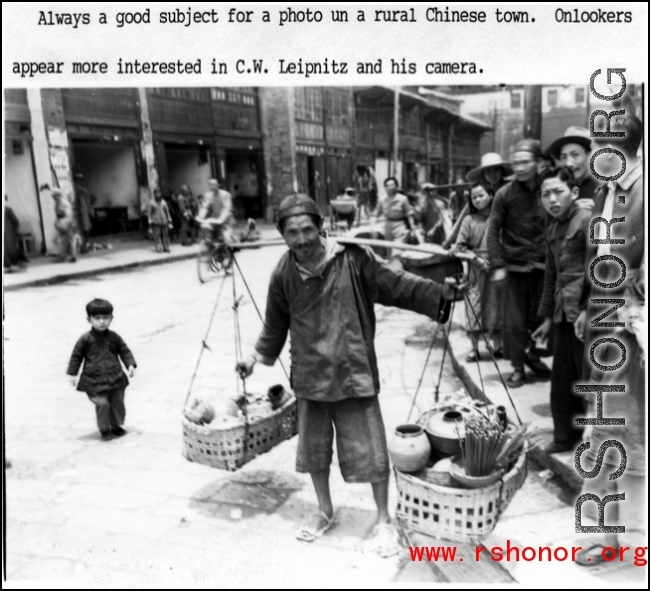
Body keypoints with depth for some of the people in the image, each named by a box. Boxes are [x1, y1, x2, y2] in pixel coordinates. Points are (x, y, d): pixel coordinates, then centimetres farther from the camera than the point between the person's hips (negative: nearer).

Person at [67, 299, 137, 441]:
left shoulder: (114, 337, 2)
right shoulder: (85, 339, -6)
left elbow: (125, 352, 9)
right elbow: (76, 356, 2)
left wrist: (130, 365, -5)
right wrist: (72, 374, 0)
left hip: (115, 378, 3)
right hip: (94, 381, -3)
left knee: (118, 403, 10)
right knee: (102, 404, -10)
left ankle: (116, 426, 32)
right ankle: (104, 429, 12)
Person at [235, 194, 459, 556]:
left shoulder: (353, 258, -12)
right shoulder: (283, 275, -1)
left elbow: (396, 285, -9)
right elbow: (276, 323, 13)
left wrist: (438, 295, -17)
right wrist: (259, 355, 13)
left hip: (354, 373, -3)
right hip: (310, 377, 4)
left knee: (370, 450, 4)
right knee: (314, 448, 17)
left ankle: (384, 520, 28)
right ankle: (325, 512, 42)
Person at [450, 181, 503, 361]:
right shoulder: (469, 220, 2)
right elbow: (461, 244, -4)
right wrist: (477, 259, -15)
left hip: (496, 268, 0)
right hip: (475, 269, 0)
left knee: (496, 305, 7)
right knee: (474, 305, 2)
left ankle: (498, 347, 20)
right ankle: (474, 348, 11)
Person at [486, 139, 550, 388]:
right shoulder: (505, 194, -6)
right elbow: (493, 231, -4)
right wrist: (497, 265, -11)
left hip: (543, 265, 2)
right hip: (515, 267, -2)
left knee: (540, 316, 11)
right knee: (514, 320, 2)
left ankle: (534, 356, 33)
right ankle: (517, 367, 15)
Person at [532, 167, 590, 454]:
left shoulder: (587, 220, -9)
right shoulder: (552, 229, 15)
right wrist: (548, 316, 20)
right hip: (564, 316, 7)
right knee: (561, 382, 13)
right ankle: (565, 436, 27)